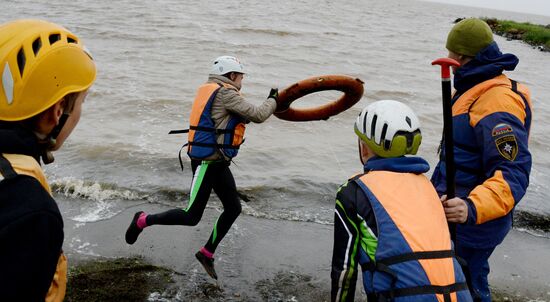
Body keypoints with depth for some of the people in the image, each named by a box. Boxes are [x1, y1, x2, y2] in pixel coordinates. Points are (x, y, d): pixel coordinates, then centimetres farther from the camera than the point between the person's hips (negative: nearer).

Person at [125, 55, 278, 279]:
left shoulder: (210, 90, 14)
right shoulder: (226, 93, -16)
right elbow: (257, 115, -17)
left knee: (233, 209, 11)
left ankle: (207, 254, 22)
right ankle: (143, 220, 14)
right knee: (191, 217, -4)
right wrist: (273, 100, 2)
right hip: (206, 163, -10)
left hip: (218, 163, 10)